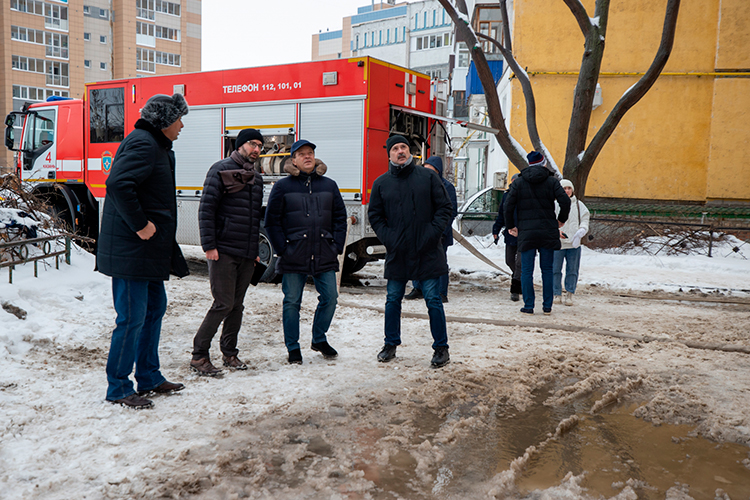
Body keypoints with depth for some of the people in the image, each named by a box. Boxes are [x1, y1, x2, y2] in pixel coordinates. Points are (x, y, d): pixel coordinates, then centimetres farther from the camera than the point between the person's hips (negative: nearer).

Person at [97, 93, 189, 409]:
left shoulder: (156, 146, 18)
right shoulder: (143, 144, -15)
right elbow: (118, 184, -30)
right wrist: (140, 225, -24)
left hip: (149, 252, 11)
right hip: (131, 251, -11)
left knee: (155, 308, 17)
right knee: (132, 318, -4)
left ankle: (149, 378, 29)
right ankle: (118, 389, 9)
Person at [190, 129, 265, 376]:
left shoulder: (256, 178, 19)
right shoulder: (221, 170, -3)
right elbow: (206, 208, -9)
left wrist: (255, 249, 18)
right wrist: (209, 245, -15)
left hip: (247, 254, 7)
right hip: (223, 251, -7)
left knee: (237, 305, 10)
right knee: (224, 304, -9)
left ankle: (229, 353, 21)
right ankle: (199, 355, 2)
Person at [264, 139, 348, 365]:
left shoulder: (329, 185, 11)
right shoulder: (283, 186, 2)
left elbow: (340, 217, 13)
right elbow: (271, 221, 1)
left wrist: (337, 246, 3)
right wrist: (282, 249, -6)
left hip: (324, 256, 3)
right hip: (294, 257, -2)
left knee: (330, 297, 3)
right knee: (292, 302, 3)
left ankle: (319, 339, 26)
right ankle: (293, 348, 17)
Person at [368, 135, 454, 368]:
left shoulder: (427, 177, 2)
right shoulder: (381, 183, 6)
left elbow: (445, 207, 3)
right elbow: (374, 215, 11)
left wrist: (433, 232, -9)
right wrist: (387, 237, -4)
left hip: (427, 252, -2)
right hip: (397, 253, 2)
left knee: (433, 300, 1)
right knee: (393, 299, 10)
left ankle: (441, 348, 13)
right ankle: (391, 344, 26)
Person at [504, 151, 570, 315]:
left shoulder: (518, 183, 4)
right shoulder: (552, 181, 3)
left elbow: (508, 206, -2)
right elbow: (565, 202, -7)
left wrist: (511, 226, 11)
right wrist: (561, 220, 10)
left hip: (526, 232, -1)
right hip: (548, 232, 1)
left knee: (527, 270, 4)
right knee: (547, 270, 9)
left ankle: (528, 306, 4)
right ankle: (547, 306, 12)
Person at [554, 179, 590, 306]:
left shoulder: (578, 205, 10)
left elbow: (584, 219, 11)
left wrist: (582, 230, -8)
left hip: (574, 243, 2)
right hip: (557, 243, -2)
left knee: (572, 270, 5)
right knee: (556, 269, 2)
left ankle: (569, 295, 14)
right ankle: (558, 294, 14)